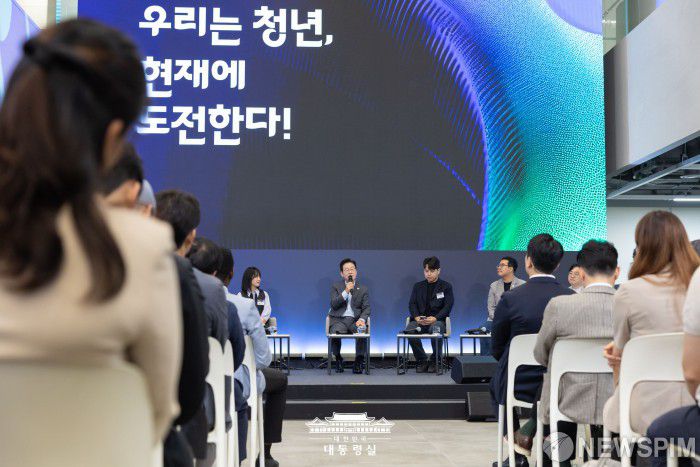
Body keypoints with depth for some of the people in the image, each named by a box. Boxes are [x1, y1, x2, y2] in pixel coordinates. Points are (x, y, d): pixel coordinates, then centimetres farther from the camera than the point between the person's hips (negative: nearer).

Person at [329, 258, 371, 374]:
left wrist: (362, 319, -13)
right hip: (339, 320, -1)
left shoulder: (363, 289, 16)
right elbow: (333, 305, -2)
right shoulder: (336, 287, 12)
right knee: (335, 333, -34)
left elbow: (366, 308, 8)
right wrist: (346, 292, -12)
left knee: (362, 332, -33)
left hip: (355, 320, 1)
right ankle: (338, 360, -6)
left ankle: (359, 362, -11)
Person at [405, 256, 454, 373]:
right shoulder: (418, 286, 19)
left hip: (437, 320, -2)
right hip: (420, 320, 3)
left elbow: (448, 306, -2)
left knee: (435, 329, -38)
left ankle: (435, 361, -16)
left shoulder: (446, 286, 10)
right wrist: (416, 317, -12)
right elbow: (412, 304, 10)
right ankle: (422, 361, -14)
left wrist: (435, 318, -19)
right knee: (409, 330, -31)